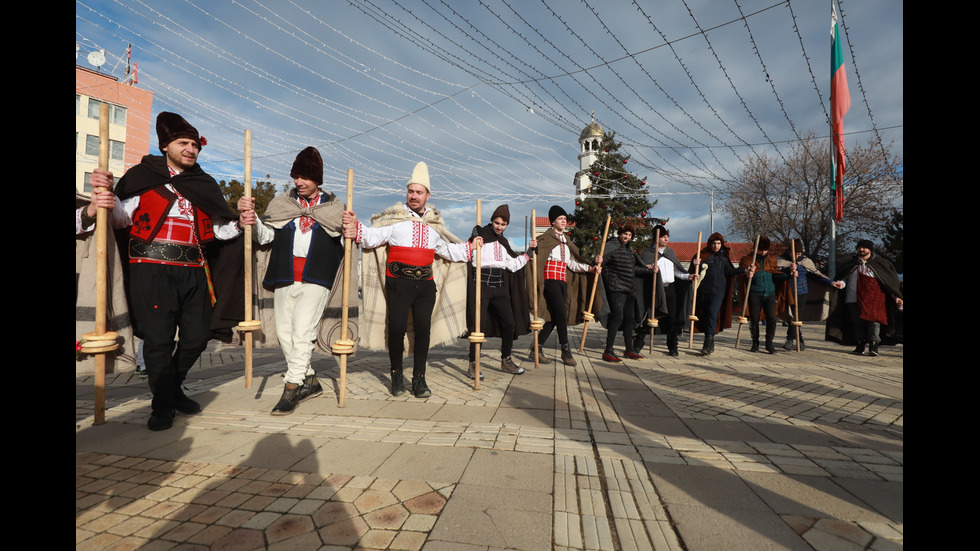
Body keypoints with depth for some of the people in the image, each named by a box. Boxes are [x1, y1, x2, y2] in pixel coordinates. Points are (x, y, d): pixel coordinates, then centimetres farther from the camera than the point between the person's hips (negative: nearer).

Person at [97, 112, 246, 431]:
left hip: (194, 272, 4)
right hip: (153, 269, -4)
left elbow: (218, 228, 17)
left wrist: (240, 224, -2)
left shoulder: (205, 184, 16)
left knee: (197, 336, 6)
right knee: (159, 338, -1)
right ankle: (163, 405, 16)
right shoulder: (143, 176, 6)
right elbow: (121, 217, 2)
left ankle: (173, 388, 31)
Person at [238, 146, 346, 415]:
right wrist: (252, 221, -12)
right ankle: (310, 381, 21)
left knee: (302, 330, -12)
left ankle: (292, 388, -4)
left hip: (316, 277, -4)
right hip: (285, 277, 4)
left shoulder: (332, 206, 8)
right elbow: (266, 236, 9)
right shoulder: (282, 202, 13)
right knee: (284, 332, 7)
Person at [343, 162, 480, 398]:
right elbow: (373, 237, -9)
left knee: (423, 329, 0)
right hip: (399, 283, -3)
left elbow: (448, 250, 28)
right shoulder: (394, 217, 3)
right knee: (397, 328, -5)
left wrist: (471, 247, 25)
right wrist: (356, 228, -27)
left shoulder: (434, 222, 16)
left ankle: (419, 378, 12)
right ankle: (397, 376, 16)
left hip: (426, 284, 3)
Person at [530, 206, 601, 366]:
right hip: (550, 279, -7)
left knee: (554, 316, 3)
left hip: (563, 281, 7)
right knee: (561, 313, -13)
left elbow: (572, 263, 13)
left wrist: (590, 268, 0)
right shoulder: (545, 239, 0)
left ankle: (537, 348, 11)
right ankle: (565, 351, -5)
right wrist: (535, 284, -22)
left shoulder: (566, 241, 20)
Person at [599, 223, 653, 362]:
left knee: (630, 318, 11)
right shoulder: (612, 247, -5)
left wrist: (647, 269, 28)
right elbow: (602, 263, -10)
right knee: (617, 317, -14)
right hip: (616, 288, -8)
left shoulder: (630, 250, 18)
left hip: (629, 289, 8)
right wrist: (598, 262, -29)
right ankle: (608, 351, -9)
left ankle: (629, 349, 23)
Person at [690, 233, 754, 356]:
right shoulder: (702, 255, 4)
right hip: (704, 290, 0)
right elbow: (694, 271, -3)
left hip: (718, 291, 0)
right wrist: (695, 265, -24)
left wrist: (745, 270, 0)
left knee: (712, 314, -14)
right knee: (705, 316, 6)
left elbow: (730, 271, 10)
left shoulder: (724, 257, 14)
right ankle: (710, 344, 20)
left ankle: (708, 344, -18)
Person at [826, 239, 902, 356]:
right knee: (858, 322, 4)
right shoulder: (851, 264, 14)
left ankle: (873, 346, -8)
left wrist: (896, 297, 7)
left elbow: (892, 282, 12)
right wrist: (841, 283, -14)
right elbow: (844, 278, 11)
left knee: (873, 320, -11)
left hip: (874, 298, -2)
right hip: (854, 298, 2)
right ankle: (860, 345, 12)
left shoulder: (880, 263, 10)